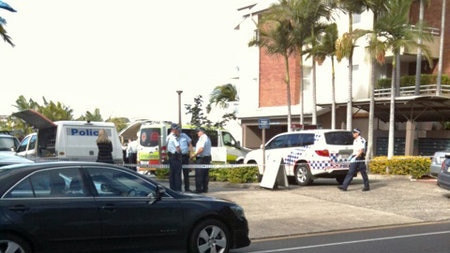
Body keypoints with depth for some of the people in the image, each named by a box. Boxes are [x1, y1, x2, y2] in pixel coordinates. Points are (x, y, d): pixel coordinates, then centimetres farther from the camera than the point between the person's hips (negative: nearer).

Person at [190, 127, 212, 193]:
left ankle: (198, 189, -6)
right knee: (205, 175, 10)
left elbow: (201, 149, -23)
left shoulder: (202, 138, -14)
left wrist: (194, 155, -14)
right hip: (207, 157, 10)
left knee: (199, 175, -6)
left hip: (201, 158, -10)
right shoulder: (207, 138, 19)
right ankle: (205, 189, 13)